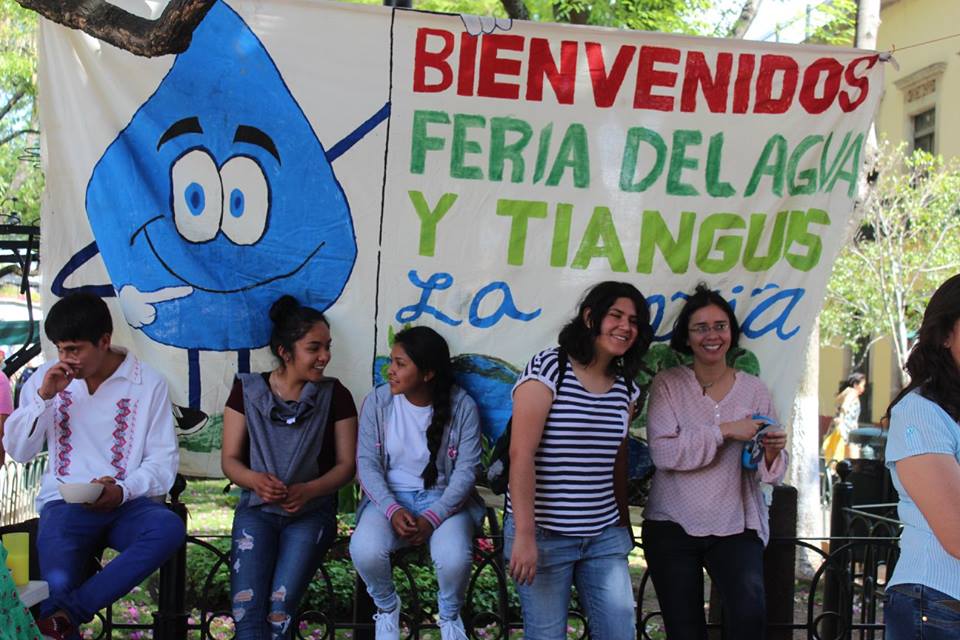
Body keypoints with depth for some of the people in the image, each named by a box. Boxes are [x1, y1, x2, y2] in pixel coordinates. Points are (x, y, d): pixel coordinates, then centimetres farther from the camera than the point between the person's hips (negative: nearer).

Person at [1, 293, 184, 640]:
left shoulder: (148, 383, 1)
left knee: (170, 528, -36)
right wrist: (44, 397, -6)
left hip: (128, 505, 0)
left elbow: (164, 460, -1)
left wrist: (123, 490, -20)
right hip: (65, 504, 0)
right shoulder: (46, 378, 10)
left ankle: (66, 612, -30)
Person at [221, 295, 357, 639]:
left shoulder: (335, 395, 2)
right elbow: (229, 459, 4)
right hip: (257, 508, 1)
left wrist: (307, 490, -18)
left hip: (311, 512, -1)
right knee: (247, 609, -22)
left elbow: (346, 464, 1)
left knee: (280, 607, -23)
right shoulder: (247, 390, 4)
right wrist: (255, 480, -19)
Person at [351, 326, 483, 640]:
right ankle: (387, 606, 7)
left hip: (443, 497, -1)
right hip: (390, 496, 1)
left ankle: (450, 614, 7)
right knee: (364, 551, -30)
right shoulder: (378, 401, -6)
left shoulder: (462, 406, -10)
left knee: (454, 558, -32)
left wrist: (432, 518, -22)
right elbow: (367, 462, -6)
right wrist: (392, 510, -21)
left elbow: (466, 470, -10)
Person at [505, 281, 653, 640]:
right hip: (544, 534, -5)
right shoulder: (548, 369, -9)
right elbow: (521, 454, -15)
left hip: (605, 537, 6)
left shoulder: (625, 387, 9)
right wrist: (524, 534, -19)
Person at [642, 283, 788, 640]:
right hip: (673, 526, -1)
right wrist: (724, 431, -18)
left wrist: (772, 453, -16)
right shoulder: (667, 384, -1)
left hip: (736, 527, 1)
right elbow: (662, 452, -15)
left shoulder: (753, 389, 5)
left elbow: (769, 473, 6)